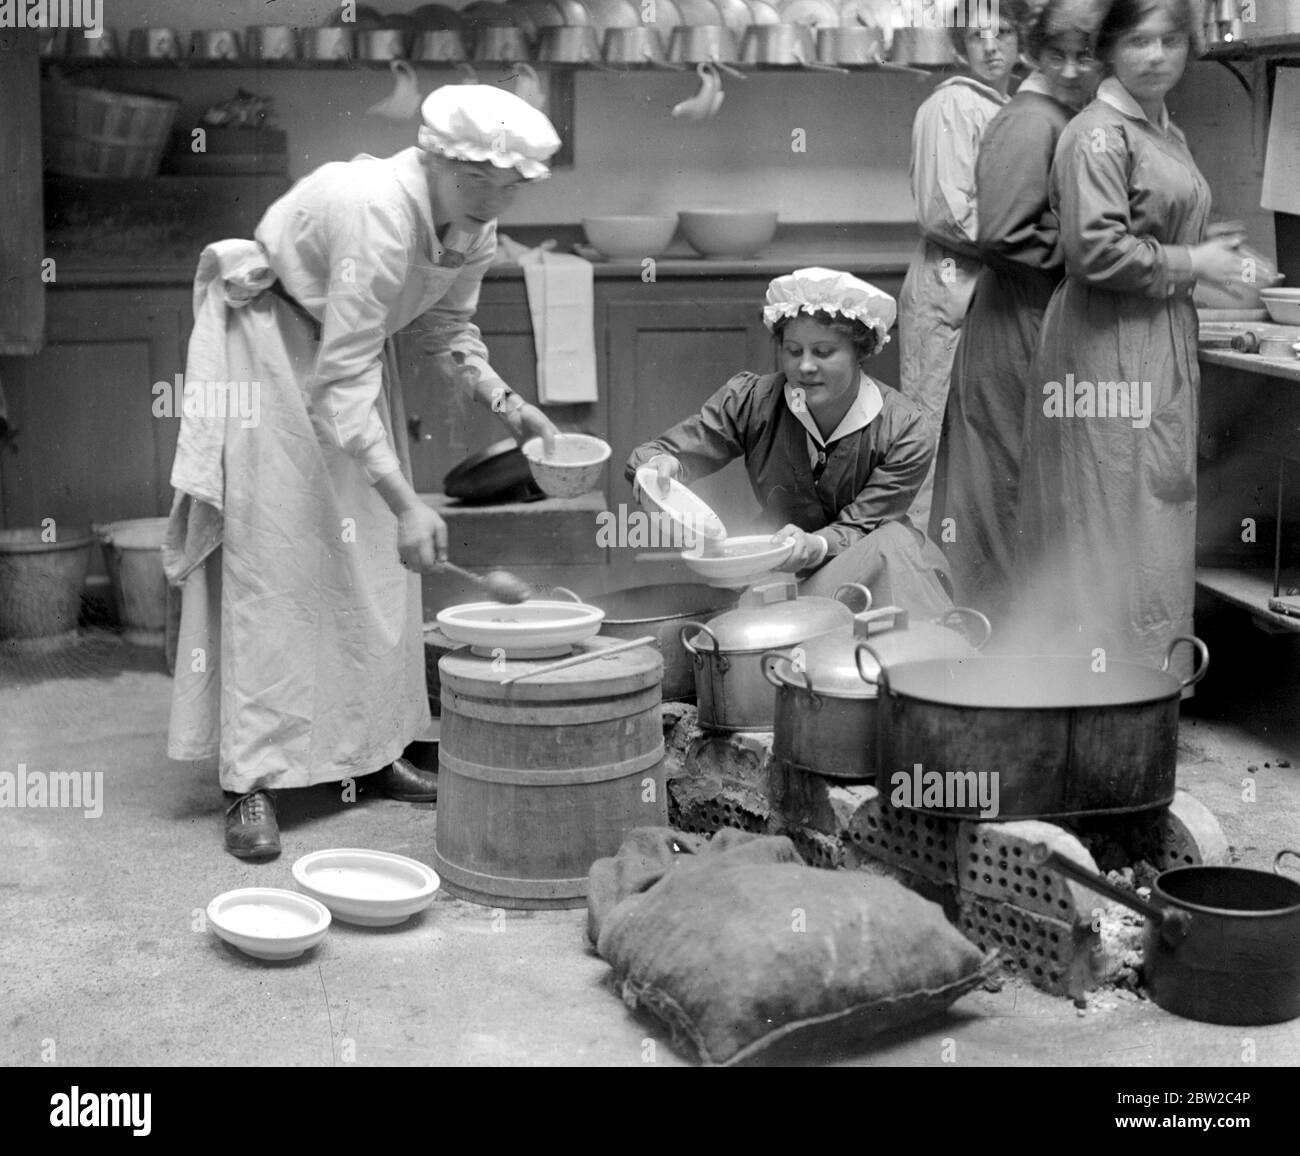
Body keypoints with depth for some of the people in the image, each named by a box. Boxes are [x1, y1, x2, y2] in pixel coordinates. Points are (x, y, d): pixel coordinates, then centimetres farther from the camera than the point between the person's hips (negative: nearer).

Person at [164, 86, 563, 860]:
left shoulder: (474, 227, -11)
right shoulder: (375, 213, -35)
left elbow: (447, 325, 8)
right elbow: (339, 382, -36)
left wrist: (504, 400, -9)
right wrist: (406, 504, -39)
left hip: (351, 343, 8)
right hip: (270, 339, -8)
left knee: (375, 559, 7)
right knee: (273, 559, -10)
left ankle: (375, 748, 17)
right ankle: (253, 782, -8)